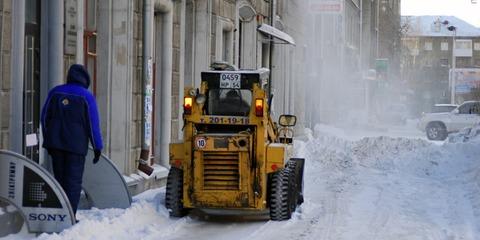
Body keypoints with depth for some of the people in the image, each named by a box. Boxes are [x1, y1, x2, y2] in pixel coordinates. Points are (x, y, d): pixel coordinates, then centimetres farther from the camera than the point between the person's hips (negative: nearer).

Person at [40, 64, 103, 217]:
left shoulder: (55, 92, 7)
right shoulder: (87, 97, -5)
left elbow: (45, 117, 11)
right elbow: (93, 124, -6)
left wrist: (48, 141, 19)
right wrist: (97, 147, 0)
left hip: (55, 143, 4)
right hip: (76, 146, -4)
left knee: (59, 179, 13)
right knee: (74, 181, -1)